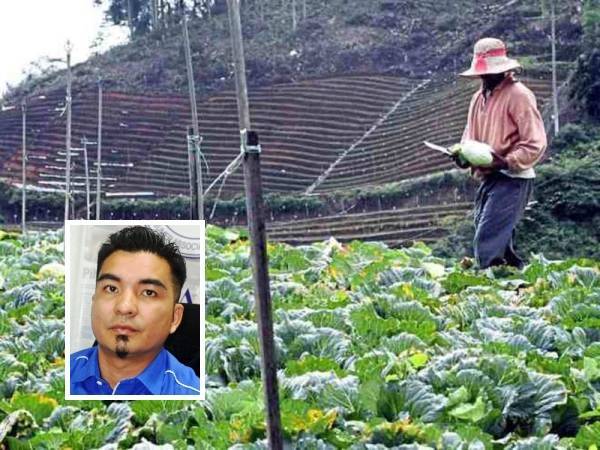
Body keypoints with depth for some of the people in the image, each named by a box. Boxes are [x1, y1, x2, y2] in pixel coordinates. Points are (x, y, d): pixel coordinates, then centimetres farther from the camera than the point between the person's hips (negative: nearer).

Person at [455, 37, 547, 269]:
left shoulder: (519, 95, -11)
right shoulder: (479, 97, 13)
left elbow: (535, 144, -15)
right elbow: (470, 134, 21)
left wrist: (506, 162, -24)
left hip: (511, 179, -8)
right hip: (488, 178, 8)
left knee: (487, 242, -16)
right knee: (499, 241, 13)